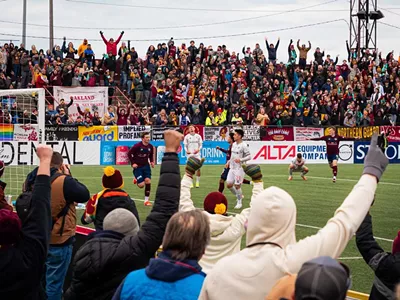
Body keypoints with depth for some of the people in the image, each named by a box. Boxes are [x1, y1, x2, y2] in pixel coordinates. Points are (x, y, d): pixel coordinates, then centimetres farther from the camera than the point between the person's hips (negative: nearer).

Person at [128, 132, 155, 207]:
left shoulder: (150, 146, -2)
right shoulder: (137, 146, -17)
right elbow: (129, 153, -9)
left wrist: (152, 161, 1)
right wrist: (133, 163, -14)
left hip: (146, 166, 4)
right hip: (137, 167, -4)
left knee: (148, 181, -12)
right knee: (141, 185, -9)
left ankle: (146, 200, 1)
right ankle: (136, 180, 31)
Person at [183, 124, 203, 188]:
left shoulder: (198, 136, 7)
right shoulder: (187, 137, 5)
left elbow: (201, 145, 7)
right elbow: (185, 146, 6)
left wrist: (198, 149, -12)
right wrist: (186, 151, -13)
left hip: (197, 154, 0)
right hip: (189, 154, 0)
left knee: (198, 168, -5)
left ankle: (197, 182, 5)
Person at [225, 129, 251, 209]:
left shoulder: (243, 146, -14)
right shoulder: (234, 144, 10)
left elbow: (249, 156, -14)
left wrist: (240, 160, -27)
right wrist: (229, 161, 13)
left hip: (239, 168, -8)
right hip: (232, 168, 8)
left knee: (237, 185, -3)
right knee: (229, 184, 5)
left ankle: (239, 202, 12)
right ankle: (238, 196, 27)